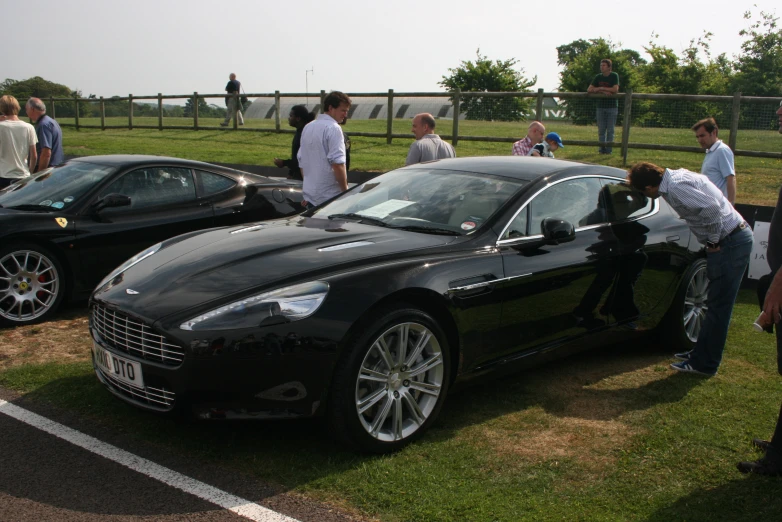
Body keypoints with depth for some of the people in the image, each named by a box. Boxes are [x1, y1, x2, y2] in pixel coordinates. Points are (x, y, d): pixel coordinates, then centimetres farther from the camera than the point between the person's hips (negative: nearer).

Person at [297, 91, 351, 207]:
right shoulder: (333, 128, -12)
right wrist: (345, 191, -13)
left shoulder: (308, 128, 13)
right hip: (330, 196, -8)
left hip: (309, 196, 8)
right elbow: (337, 163, -20)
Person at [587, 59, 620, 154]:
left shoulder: (614, 76, -4)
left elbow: (615, 90, -16)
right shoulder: (598, 77, 7)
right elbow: (589, 89, 0)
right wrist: (603, 92, -12)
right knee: (601, 129, 3)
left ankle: (609, 149, 2)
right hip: (601, 106, 4)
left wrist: (600, 88, -10)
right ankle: (602, 148, 9)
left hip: (612, 106, -4)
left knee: (610, 129, -2)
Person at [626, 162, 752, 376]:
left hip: (730, 243, -10)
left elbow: (712, 207, -30)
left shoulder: (675, 187, -19)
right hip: (736, 237, 10)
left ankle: (704, 364, 6)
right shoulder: (676, 176, 10)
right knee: (717, 305, 17)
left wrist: (713, 240, -17)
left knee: (718, 307, -2)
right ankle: (701, 354, 27)